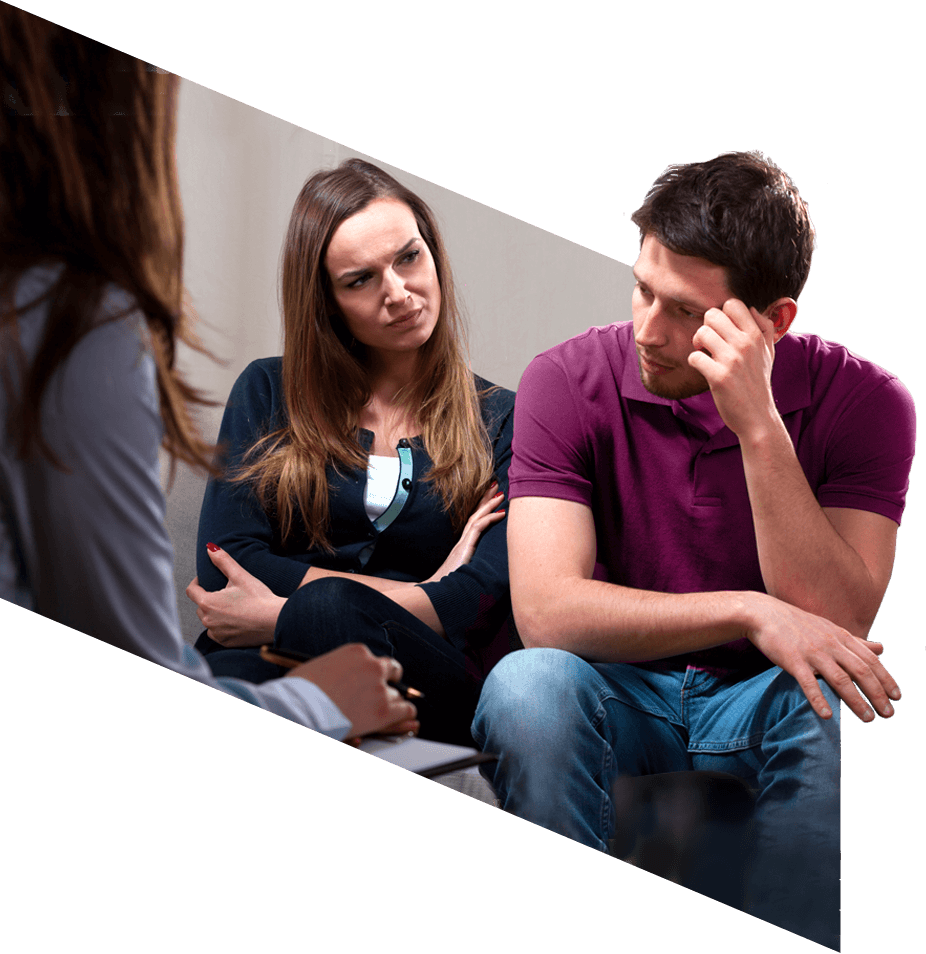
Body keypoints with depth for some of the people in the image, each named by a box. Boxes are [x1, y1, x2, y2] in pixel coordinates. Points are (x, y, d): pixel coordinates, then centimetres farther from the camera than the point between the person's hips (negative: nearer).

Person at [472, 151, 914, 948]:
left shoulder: (861, 401, -12)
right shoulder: (569, 381, -12)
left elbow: (836, 626, -22)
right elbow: (546, 609, -23)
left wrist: (759, 428, -30)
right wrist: (748, 612, -32)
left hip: (764, 702, 0)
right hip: (621, 688, 0)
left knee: (833, 705, -33)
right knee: (525, 691, -32)